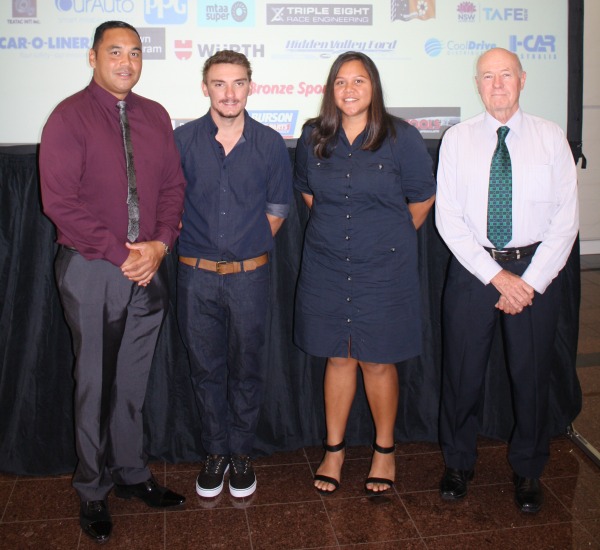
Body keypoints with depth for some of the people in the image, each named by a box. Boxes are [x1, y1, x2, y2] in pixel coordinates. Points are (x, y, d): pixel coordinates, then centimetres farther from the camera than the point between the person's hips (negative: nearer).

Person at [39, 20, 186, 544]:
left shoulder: (155, 116, 9)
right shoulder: (69, 117, -7)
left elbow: (173, 186, 9)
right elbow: (60, 201, -13)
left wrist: (159, 243, -7)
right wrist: (120, 254, -16)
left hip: (148, 267, 4)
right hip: (91, 270, -4)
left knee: (134, 380, 15)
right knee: (95, 384, 7)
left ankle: (132, 474, 32)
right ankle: (93, 491, 24)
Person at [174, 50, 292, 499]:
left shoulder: (270, 143, -1)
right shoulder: (182, 140, -1)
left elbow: (277, 207, 7)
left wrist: (250, 246, 2)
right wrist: (197, 245, 3)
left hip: (249, 276, 0)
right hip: (197, 275, 1)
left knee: (246, 368, 10)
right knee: (206, 368, 11)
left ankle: (242, 452, 28)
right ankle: (216, 451, 29)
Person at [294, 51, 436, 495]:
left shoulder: (402, 138, -6)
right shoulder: (313, 138, 3)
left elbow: (422, 197, 4)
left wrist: (391, 239, 11)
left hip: (384, 270, -2)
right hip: (326, 268, 3)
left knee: (377, 360, 6)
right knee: (338, 358, 12)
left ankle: (385, 450, 26)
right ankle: (334, 450, 27)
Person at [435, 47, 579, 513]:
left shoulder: (551, 137, 1)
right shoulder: (458, 139, 1)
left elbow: (566, 217, -2)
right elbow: (448, 218, -4)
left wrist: (531, 281, -11)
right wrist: (497, 275, -12)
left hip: (536, 269, 0)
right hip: (473, 268, 0)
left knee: (532, 373, 10)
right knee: (463, 371, 8)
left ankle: (528, 471, 32)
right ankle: (458, 463, 32)